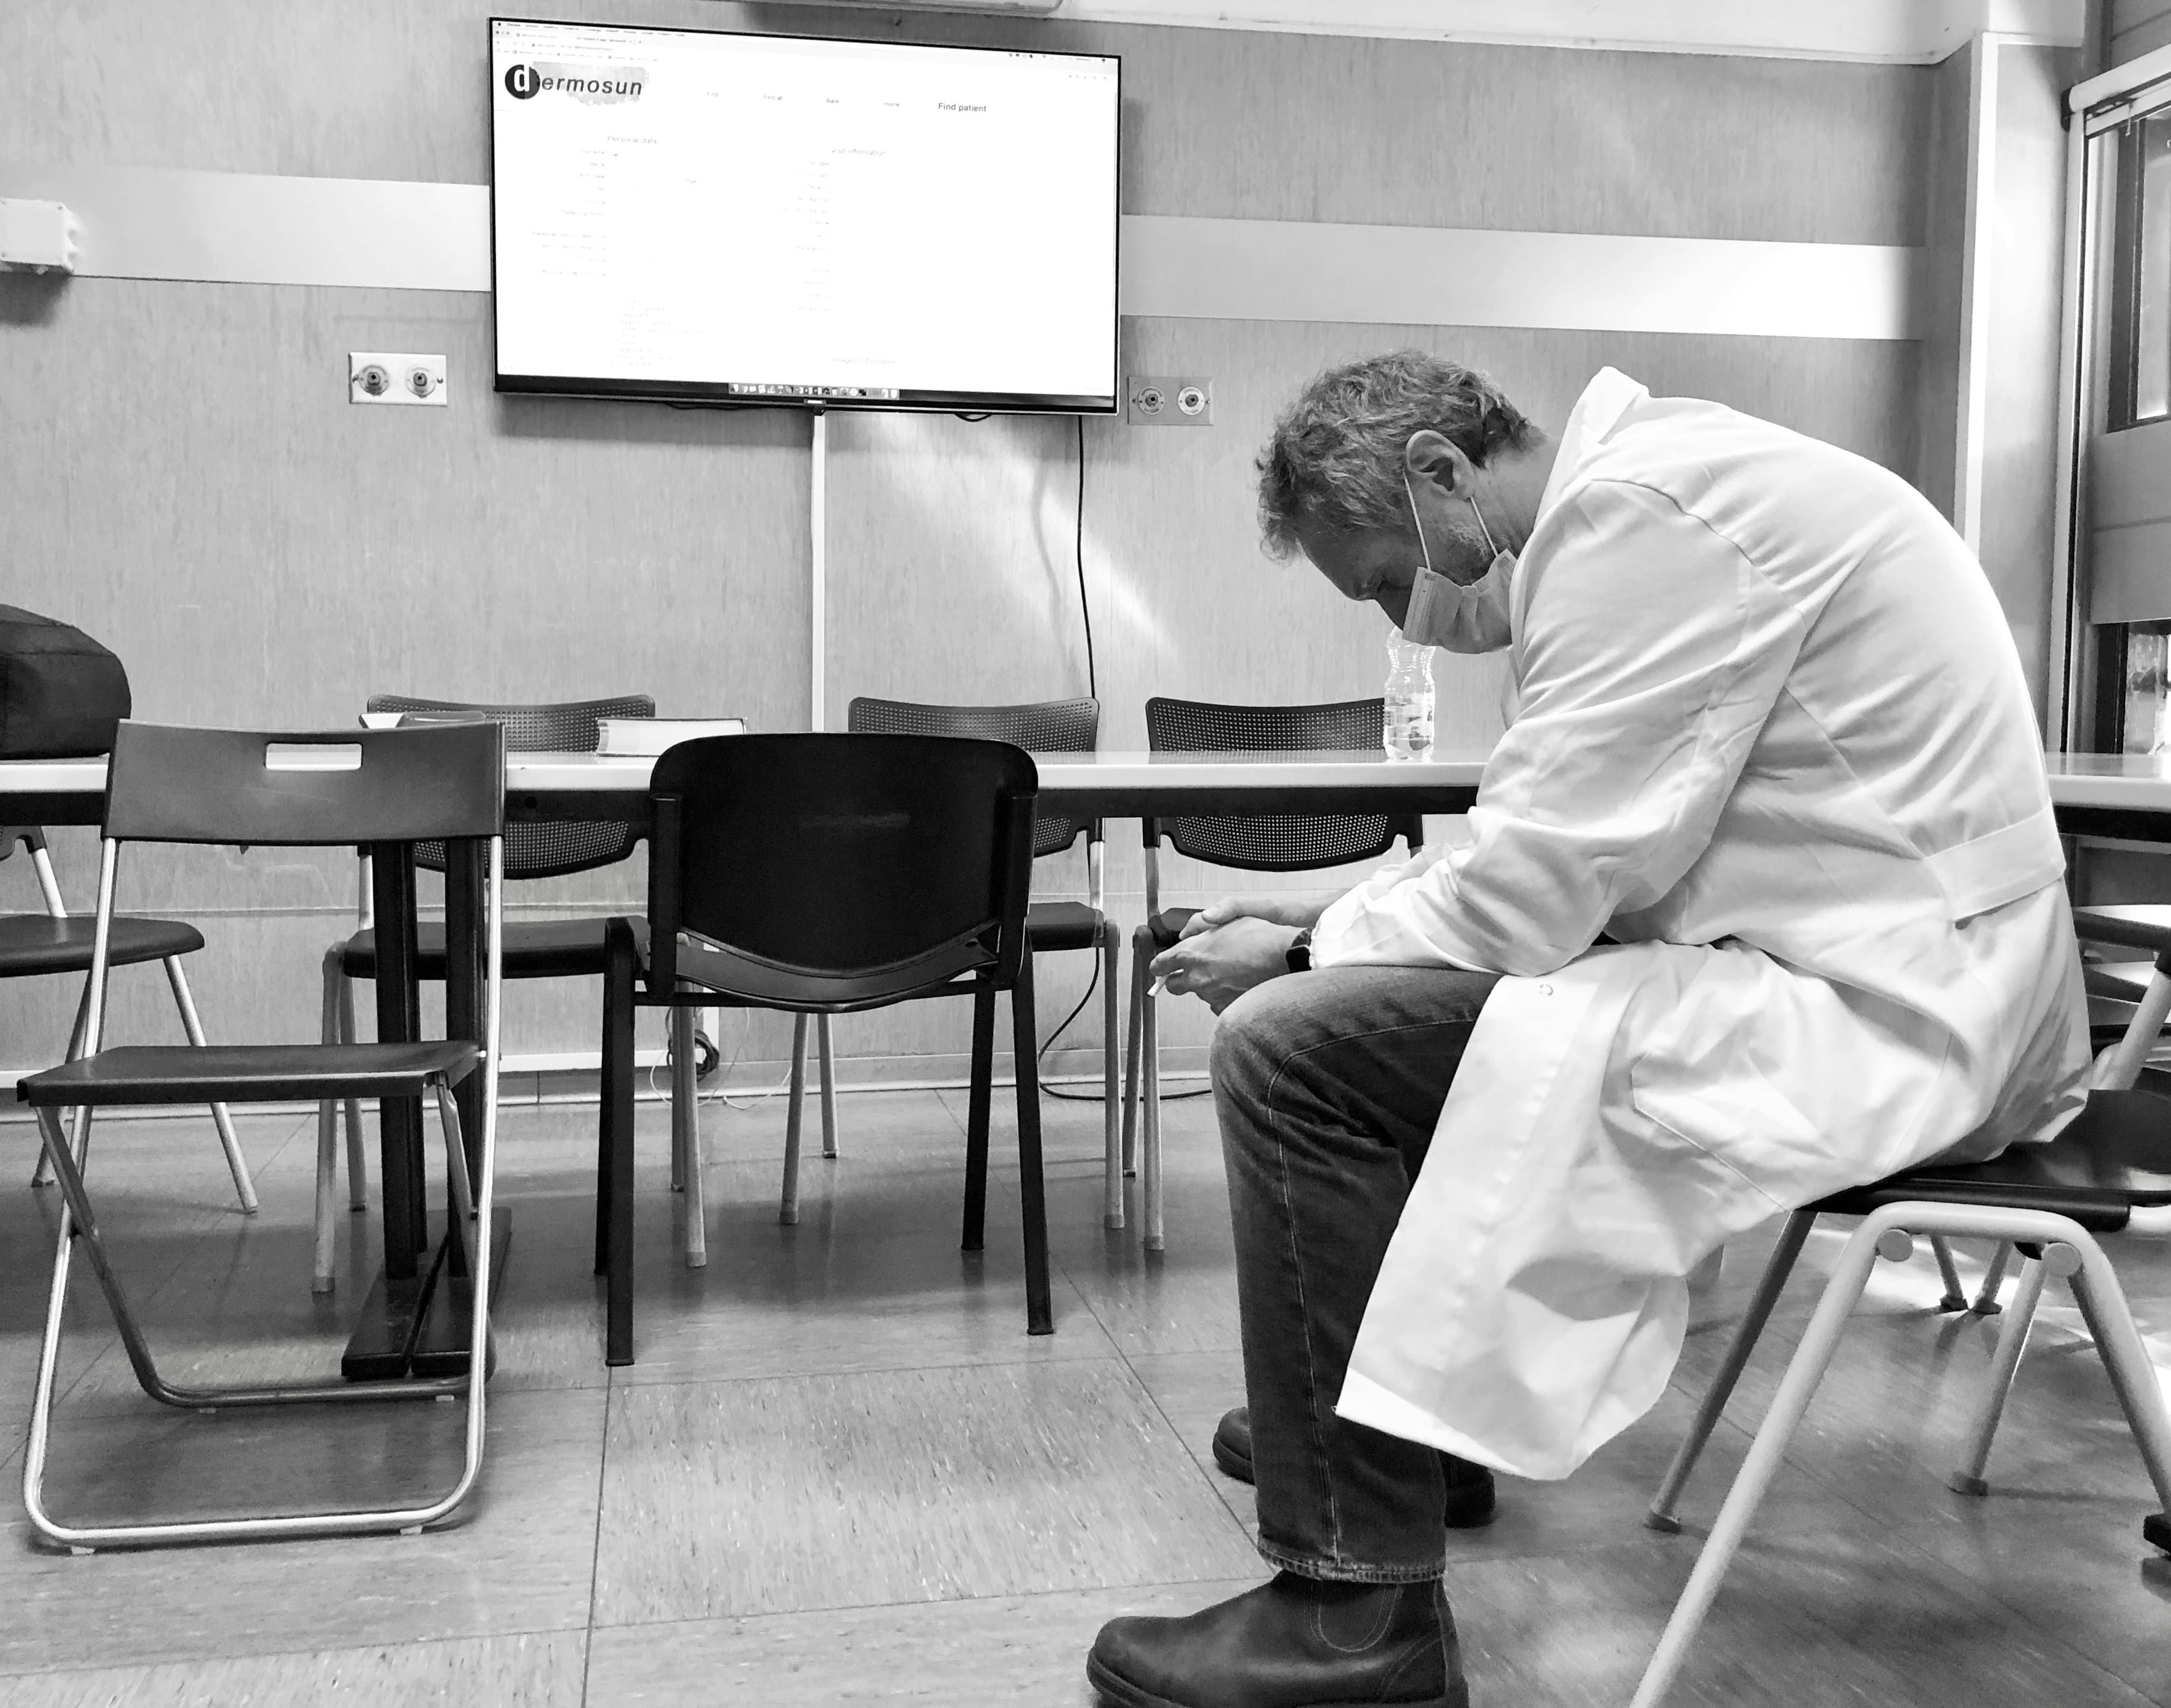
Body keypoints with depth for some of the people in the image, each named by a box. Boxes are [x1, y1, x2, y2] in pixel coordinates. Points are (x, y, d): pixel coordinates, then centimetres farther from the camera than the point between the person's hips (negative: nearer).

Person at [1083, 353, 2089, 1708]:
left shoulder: (1634, 513, -18)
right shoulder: (1647, 486, 14)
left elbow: (1531, 894, -21)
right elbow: (1554, 847, 17)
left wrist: (1300, 958, -6)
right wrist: (1330, 925, 8)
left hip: (1876, 1010, -11)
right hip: (1895, 974, 11)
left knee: (1291, 1050, -17)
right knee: (1379, 992, 23)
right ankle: (1423, 1430, 37)